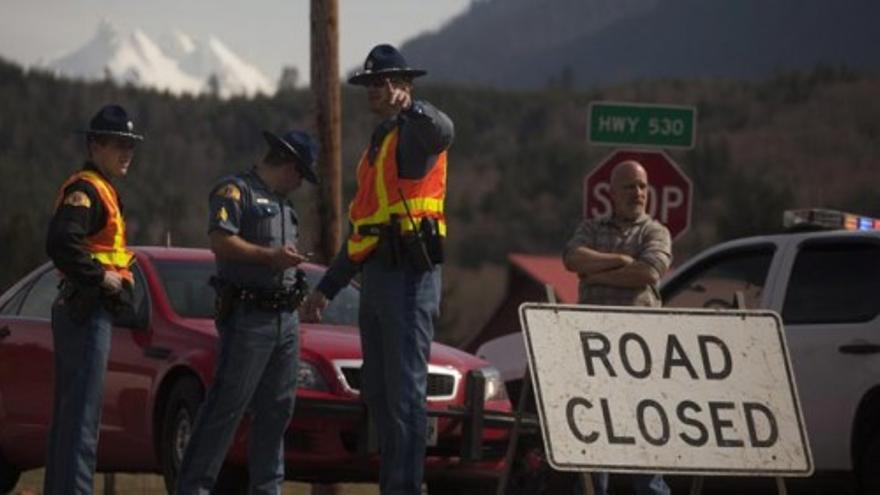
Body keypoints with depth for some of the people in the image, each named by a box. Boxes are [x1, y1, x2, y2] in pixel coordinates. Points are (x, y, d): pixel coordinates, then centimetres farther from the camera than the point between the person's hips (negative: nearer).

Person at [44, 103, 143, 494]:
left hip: (81, 312, 11)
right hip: (86, 312, -11)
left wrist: (115, 276, 10)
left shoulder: (102, 190, 19)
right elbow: (61, 243, -28)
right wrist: (100, 276, -22)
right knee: (82, 410, -12)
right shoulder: (85, 189, -13)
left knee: (70, 409, 14)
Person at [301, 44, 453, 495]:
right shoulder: (377, 144, 24)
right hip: (376, 277, 10)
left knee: (405, 390, -11)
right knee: (377, 393, 11)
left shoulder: (414, 134, -5)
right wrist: (327, 287, 29)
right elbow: (361, 224, 29)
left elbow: (441, 132, -34)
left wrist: (408, 107, -49)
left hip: (409, 276, -10)